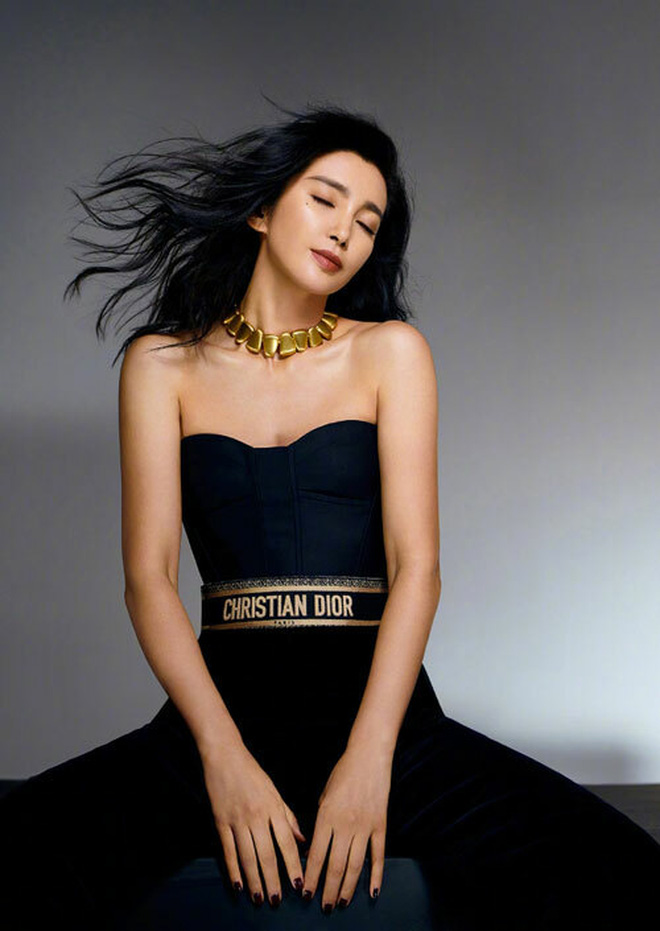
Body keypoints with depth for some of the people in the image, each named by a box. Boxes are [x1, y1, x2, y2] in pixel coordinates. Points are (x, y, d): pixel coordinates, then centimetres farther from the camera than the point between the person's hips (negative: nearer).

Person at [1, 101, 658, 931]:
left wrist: (368, 761, -16)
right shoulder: (163, 364, 9)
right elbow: (149, 574, 0)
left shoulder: (390, 352, 9)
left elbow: (417, 563, -2)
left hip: (379, 703, 1)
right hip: (223, 701, 0)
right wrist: (224, 757, -16)